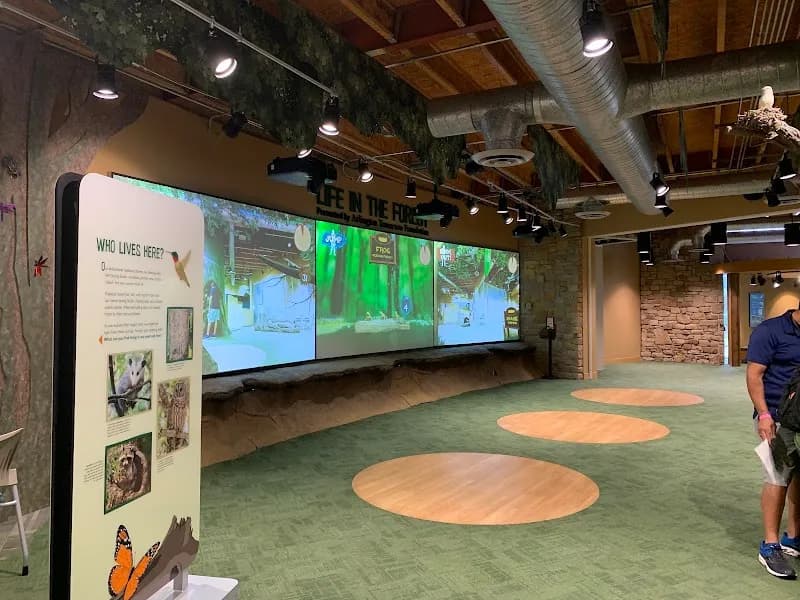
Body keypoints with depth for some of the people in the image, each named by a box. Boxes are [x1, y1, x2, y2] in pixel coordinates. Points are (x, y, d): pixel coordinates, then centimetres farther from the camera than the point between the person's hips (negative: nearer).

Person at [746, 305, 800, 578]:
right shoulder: (770, 331, -10)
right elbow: (754, 375, -13)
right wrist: (763, 414, -19)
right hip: (777, 419, -7)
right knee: (778, 479, -6)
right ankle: (770, 546, 5)